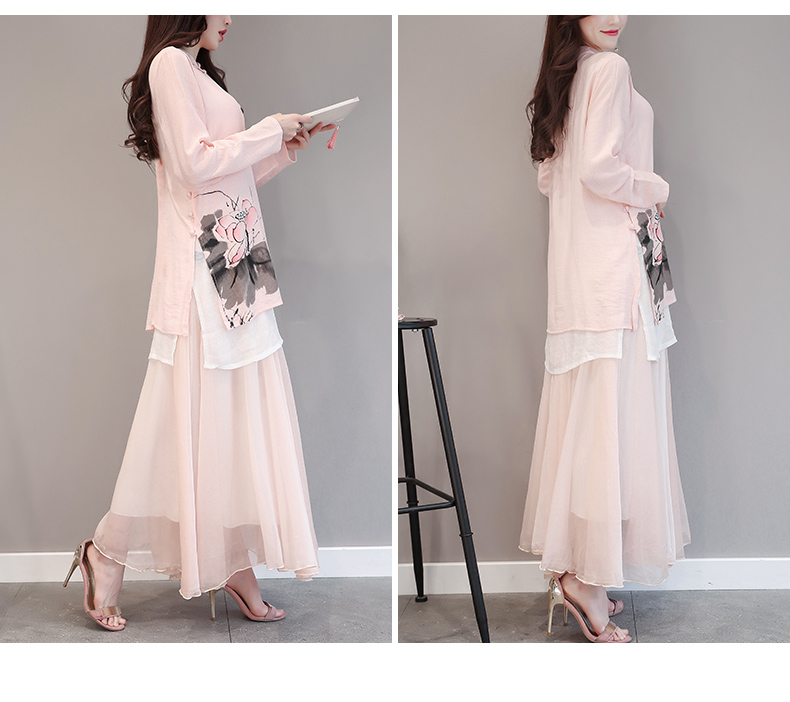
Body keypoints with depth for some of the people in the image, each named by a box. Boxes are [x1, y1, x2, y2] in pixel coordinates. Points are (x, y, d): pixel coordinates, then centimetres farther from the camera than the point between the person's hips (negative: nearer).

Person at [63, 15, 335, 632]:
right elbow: (198, 164, -15)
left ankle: (236, 564, 11)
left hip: (236, 269, 9)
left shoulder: (198, 71, 23)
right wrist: (270, 130, -6)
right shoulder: (170, 62, -5)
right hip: (202, 269, -9)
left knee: (239, 416, 6)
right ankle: (108, 553, 6)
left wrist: (286, 149, 13)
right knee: (191, 417, -6)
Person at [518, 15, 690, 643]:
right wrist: (654, 188, -5)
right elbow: (599, 167, -20)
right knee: (616, 411, -7)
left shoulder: (564, 78, 18)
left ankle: (567, 563, 16)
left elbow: (549, 177, 21)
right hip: (613, 256, -9)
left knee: (582, 409, 10)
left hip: (574, 263, 9)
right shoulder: (611, 69, -9)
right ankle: (589, 576, -6)